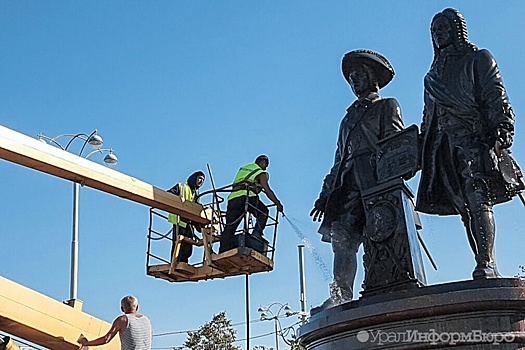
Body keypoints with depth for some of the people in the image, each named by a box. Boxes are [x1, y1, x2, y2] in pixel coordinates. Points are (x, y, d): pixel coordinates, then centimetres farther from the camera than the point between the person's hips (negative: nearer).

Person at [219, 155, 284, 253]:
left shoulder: (243, 169, 33)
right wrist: (278, 204, 12)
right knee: (263, 213, 19)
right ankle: (257, 233, 0)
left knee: (229, 227, 0)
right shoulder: (261, 173, 15)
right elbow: (267, 191, 7)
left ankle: (223, 252, -10)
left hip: (232, 198, 5)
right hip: (247, 196, -5)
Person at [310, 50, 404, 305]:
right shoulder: (350, 116, 33)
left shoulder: (387, 106, 16)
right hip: (348, 185, 6)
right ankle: (340, 297, -18)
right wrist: (326, 193, 19)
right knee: (342, 239, -10)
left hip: (374, 181, -6)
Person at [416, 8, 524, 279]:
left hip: (474, 139, -5)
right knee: (464, 208, -6)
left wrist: (501, 131, -14)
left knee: (478, 201, -20)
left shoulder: (478, 59, 14)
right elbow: (428, 116, 28)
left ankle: (486, 265, -28)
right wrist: (422, 151, 18)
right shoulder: (434, 73, 30)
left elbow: (496, 98, 1)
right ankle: (488, 271, -10)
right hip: (444, 145, 5)